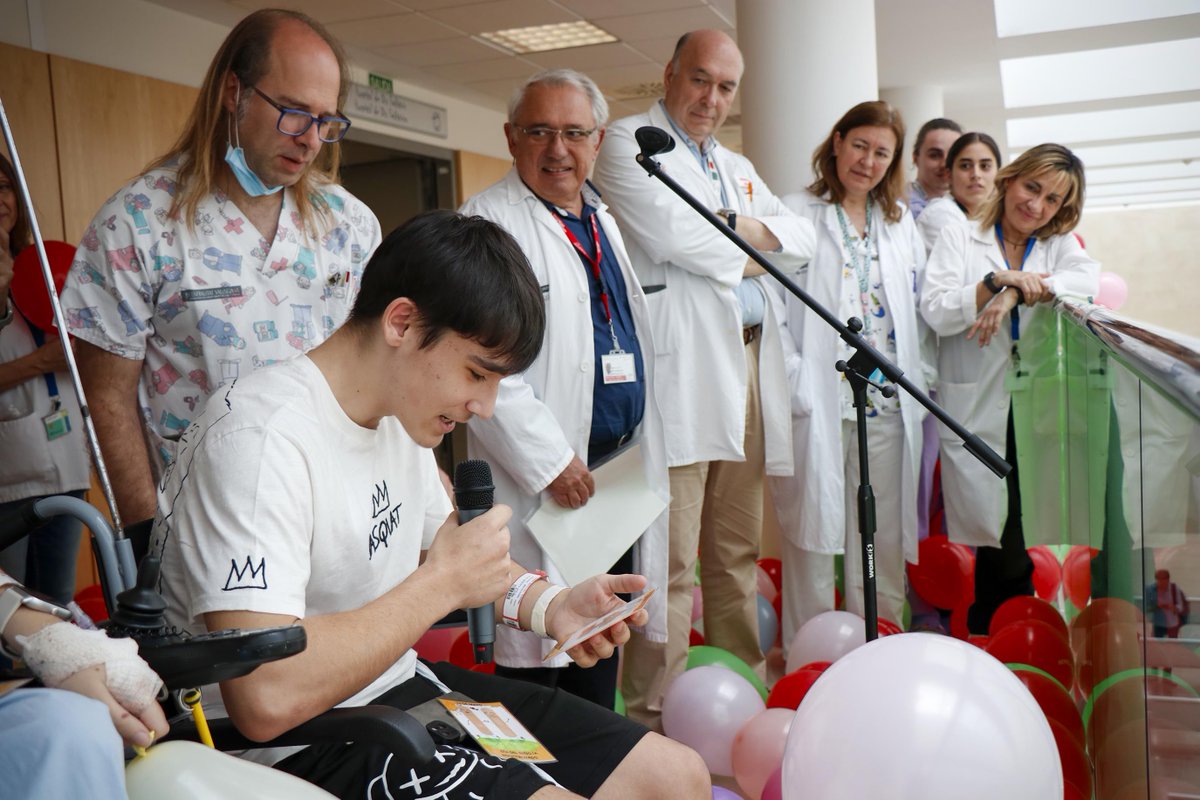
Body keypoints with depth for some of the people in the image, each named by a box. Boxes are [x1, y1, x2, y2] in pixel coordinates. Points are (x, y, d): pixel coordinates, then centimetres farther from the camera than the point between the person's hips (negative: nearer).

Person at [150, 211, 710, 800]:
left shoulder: (403, 408, 4)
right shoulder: (263, 439, -25)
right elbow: (267, 698, -33)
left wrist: (547, 605, 0)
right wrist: (444, 584, -23)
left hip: (401, 685, 9)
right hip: (297, 743, -8)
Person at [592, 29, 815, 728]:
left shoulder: (738, 167, 27)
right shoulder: (629, 143, 4)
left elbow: (802, 239, 17)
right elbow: (670, 232, -13)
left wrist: (734, 225, -2)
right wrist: (747, 255, 3)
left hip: (750, 366, 8)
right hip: (680, 369, -8)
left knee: (738, 553, 12)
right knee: (671, 561, -8)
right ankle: (657, 717, -1)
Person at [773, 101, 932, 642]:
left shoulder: (901, 224, 19)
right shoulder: (798, 216, 1)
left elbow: (919, 313, 20)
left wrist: (920, 382, 9)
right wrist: (795, 383, -15)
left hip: (889, 408, 5)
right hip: (819, 406, -5)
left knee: (883, 541, 9)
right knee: (813, 535, 0)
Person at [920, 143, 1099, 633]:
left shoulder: (1059, 246, 18)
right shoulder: (958, 241, 11)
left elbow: (1089, 279, -5)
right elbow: (935, 311, -4)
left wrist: (1016, 292, -17)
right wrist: (996, 280, -16)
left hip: (1042, 415, 3)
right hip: (980, 414, -3)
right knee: (1000, 549, -6)